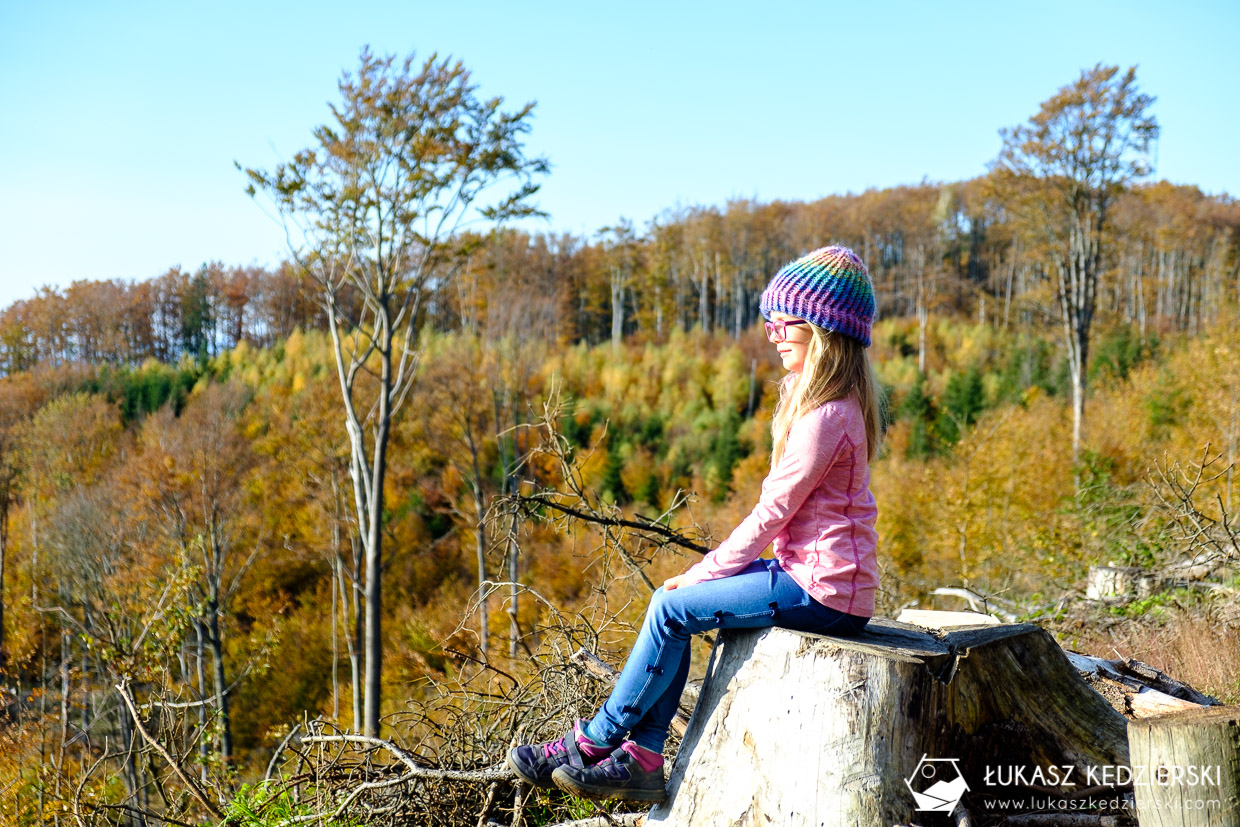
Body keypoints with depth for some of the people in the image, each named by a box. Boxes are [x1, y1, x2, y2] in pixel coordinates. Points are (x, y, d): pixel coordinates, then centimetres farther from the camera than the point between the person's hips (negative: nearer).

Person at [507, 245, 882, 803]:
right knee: (671, 598, 4)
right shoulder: (827, 401, 14)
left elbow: (773, 511, -18)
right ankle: (641, 758, 4)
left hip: (821, 591, -10)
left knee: (673, 609, -12)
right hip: (810, 574, 10)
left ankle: (593, 743, 3)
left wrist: (704, 572, -9)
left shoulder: (827, 415, -19)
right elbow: (781, 509, 14)